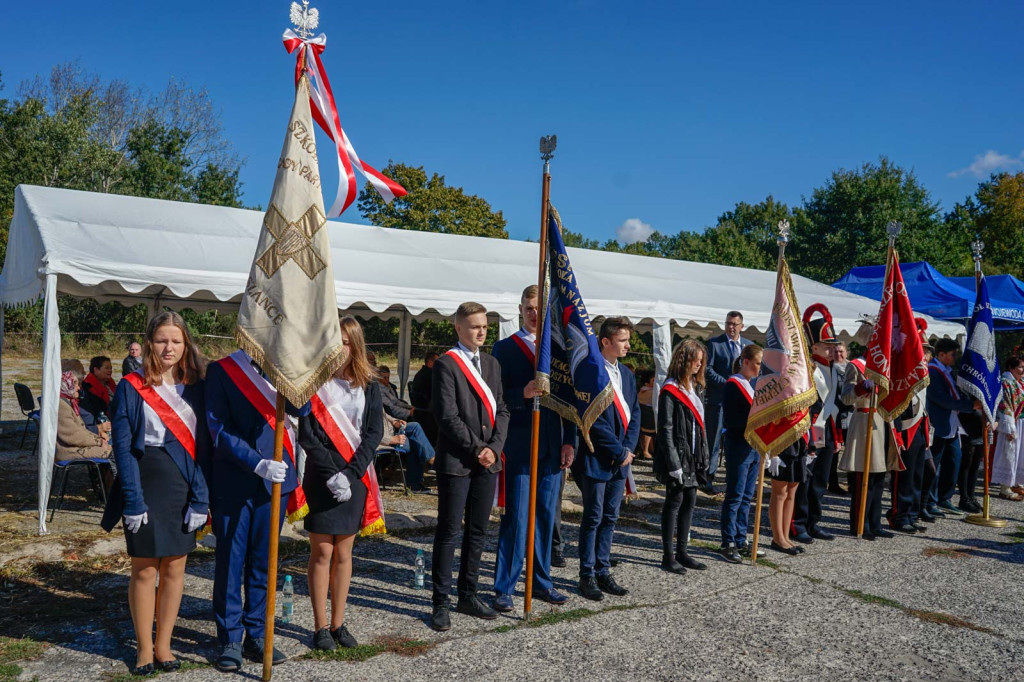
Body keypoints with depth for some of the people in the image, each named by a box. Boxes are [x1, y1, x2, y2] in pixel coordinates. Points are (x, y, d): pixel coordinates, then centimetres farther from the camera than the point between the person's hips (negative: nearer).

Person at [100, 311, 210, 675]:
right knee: (145, 570, 6)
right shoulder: (131, 387, -3)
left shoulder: (195, 389, 5)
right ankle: (144, 649, 21)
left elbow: (202, 446, 3)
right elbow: (123, 447, -7)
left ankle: (164, 645, 23)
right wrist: (132, 500, -13)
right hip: (146, 488, -3)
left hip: (183, 490, 3)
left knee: (174, 568, 9)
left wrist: (200, 498, -4)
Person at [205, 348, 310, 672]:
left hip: (275, 477, 3)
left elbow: (302, 408, -10)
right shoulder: (222, 369, -5)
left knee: (263, 560, 12)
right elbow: (219, 428, -10)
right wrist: (256, 463, -20)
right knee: (230, 562, 6)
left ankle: (256, 635, 24)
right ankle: (230, 639, 19)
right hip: (233, 483, -3)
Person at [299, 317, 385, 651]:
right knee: (322, 552, 2)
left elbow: (374, 432, -1)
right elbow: (307, 436, -8)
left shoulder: (368, 385, 4)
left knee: (344, 553, 10)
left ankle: (338, 623, 20)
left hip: (355, 478, 2)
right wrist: (331, 475, -16)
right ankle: (320, 627, 13)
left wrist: (351, 473, -12)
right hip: (321, 478, -2)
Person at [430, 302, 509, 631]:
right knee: (449, 532, 0)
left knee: (478, 531, 12)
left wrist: (494, 447, -3)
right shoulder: (446, 364, -5)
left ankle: (468, 595, 24)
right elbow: (448, 415, -12)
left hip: (488, 461, 6)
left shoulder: (491, 364, 15)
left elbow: (501, 410, 11)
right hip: (456, 461, -6)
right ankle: (440, 603, 9)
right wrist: (477, 448, -13)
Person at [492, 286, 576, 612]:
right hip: (519, 446, -4)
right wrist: (524, 393, -23)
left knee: (546, 516, 12)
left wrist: (569, 441, 4)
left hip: (552, 447, 4)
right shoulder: (505, 348, 0)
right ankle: (504, 588, 8)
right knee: (516, 518, -3)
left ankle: (541, 582, 24)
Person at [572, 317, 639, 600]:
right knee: (593, 518, 2)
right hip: (596, 458, -7)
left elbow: (634, 414, 12)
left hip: (620, 459, 7)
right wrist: (619, 452, -13)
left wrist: (628, 448, -2)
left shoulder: (626, 374, 12)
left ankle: (603, 572, 23)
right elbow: (594, 420, -18)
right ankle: (587, 576, 13)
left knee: (609, 518, 13)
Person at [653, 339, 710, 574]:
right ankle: (668, 556, 8)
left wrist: (703, 457, 12)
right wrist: (673, 464, -19)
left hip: (692, 456, 8)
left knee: (690, 500, 11)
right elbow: (665, 430, -16)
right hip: (677, 456, -8)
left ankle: (681, 552, 22)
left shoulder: (694, 387, 13)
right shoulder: (670, 391, -13)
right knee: (674, 501, -1)